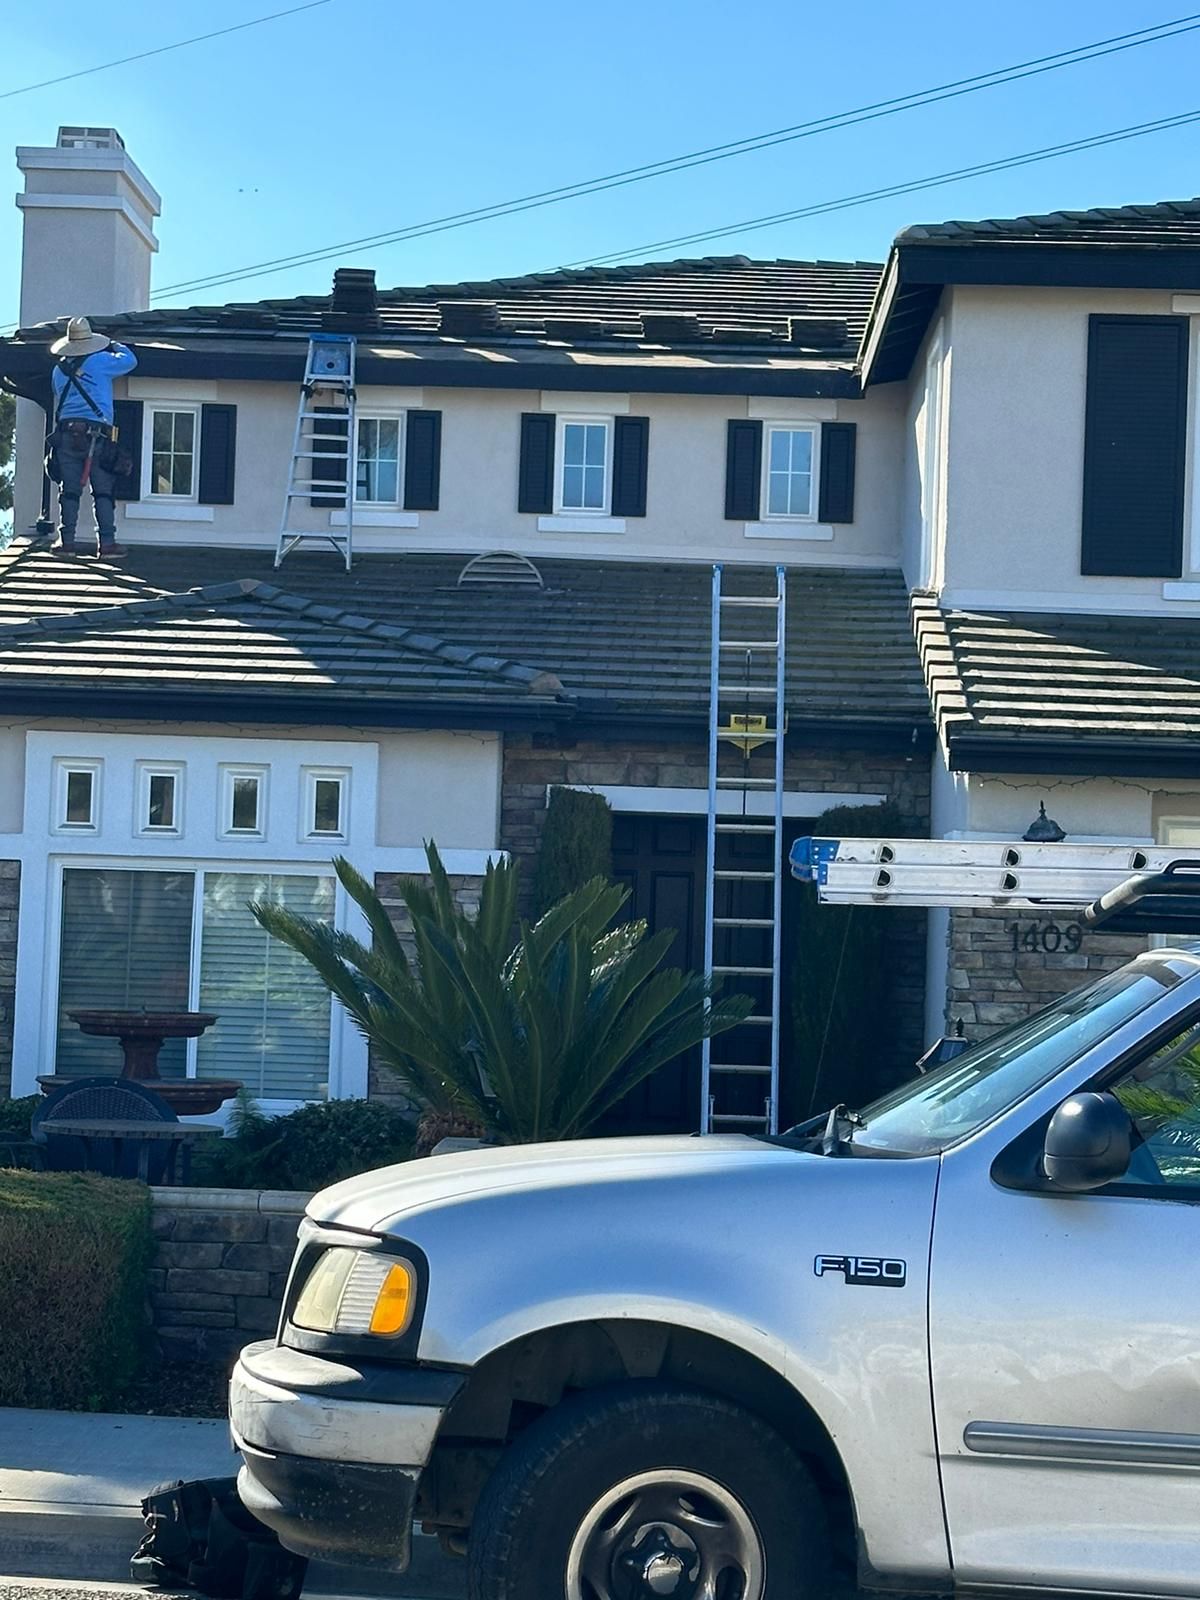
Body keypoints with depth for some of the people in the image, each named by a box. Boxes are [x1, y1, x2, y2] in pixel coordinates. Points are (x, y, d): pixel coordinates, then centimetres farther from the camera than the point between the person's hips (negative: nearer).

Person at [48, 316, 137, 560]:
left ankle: (66, 541, 0)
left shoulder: (59, 370, 13)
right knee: (103, 492, 0)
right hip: (97, 435, -3)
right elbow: (130, 360, 9)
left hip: (66, 433, 3)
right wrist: (116, 346, 27)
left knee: (69, 491, 4)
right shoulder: (100, 361, 1)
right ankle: (107, 543, -5)